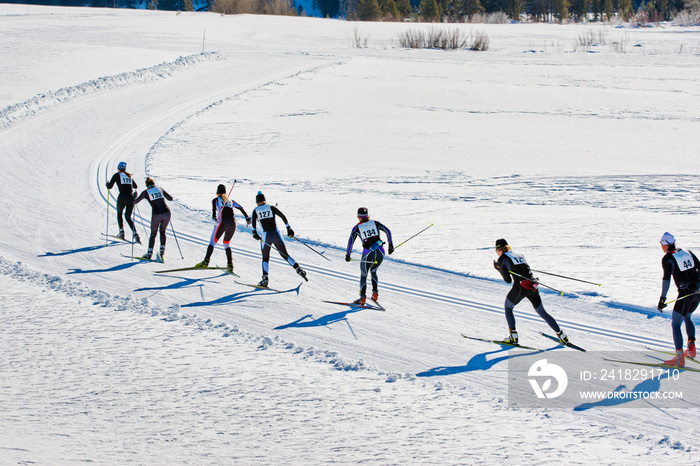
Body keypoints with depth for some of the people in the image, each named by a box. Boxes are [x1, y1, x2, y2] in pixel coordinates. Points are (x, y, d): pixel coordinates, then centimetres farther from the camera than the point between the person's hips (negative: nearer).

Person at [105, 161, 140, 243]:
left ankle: (121, 231, 12)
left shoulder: (117, 175, 6)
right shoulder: (129, 175, 20)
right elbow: (135, 186, 32)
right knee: (128, 217, 18)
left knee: (119, 213, 26)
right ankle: (135, 233, -3)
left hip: (122, 197, -4)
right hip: (131, 197, 4)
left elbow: (109, 187, 5)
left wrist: (107, 183, 28)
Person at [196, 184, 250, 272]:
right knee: (226, 244, 21)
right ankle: (230, 265, 10)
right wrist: (247, 218, 31)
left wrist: (214, 218, -22)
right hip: (233, 223, 4)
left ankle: (206, 261, -18)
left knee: (213, 242, -1)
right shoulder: (230, 201, 27)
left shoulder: (216, 200, 14)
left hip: (222, 222, -4)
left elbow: (214, 209, -6)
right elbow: (241, 208, 27)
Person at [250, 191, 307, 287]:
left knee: (265, 258, 13)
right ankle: (299, 270, -9)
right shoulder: (271, 208, 10)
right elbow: (283, 216, 7)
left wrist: (254, 232, -16)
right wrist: (289, 228, 11)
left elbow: (253, 221, -9)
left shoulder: (256, 211, 8)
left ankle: (265, 279, -2)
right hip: (276, 234, 1)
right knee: (285, 255, 9)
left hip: (265, 236, -1)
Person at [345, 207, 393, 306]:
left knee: (363, 275, 14)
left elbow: (351, 240, -4)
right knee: (373, 271, 28)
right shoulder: (375, 223, 11)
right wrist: (390, 245, 8)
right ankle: (375, 294, 15)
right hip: (380, 253, 3)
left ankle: (362, 298, 4)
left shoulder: (357, 227, 5)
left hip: (368, 254, -3)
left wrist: (347, 254, 2)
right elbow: (387, 231, 5)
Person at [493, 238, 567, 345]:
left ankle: (513, 336, 7)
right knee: (542, 312, 18)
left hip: (520, 287, -5)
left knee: (507, 308, 19)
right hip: (533, 286, 5)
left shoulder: (502, 259, 5)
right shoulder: (520, 256, 23)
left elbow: (508, 280, 3)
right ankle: (561, 335, 14)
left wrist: (499, 269, 20)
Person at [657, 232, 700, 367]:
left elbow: (666, 278, -16)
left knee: (675, 324, -1)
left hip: (685, 293, -7)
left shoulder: (667, 258, -6)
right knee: (687, 317, 29)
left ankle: (680, 357, -12)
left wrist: (662, 298, -16)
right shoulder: (688, 253, 13)